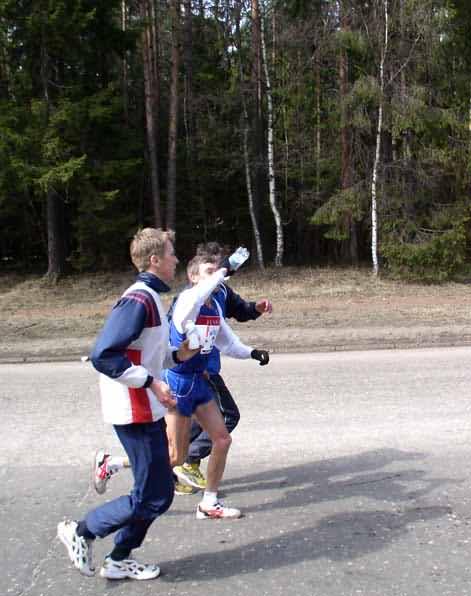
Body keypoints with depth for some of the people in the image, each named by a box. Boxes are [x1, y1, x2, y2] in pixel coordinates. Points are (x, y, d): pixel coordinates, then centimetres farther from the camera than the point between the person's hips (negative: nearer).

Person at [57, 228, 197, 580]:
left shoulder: (149, 297, 13)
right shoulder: (139, 299, -19)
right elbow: (104, 355, -26)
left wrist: (176, 356, 6)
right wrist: (150, 381, -23)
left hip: (147, 410, 10)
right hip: (136, 412, -10)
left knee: (157, 490, 16)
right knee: (154, 497, -2)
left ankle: (118, 560, 28)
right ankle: (82, 531, 14)